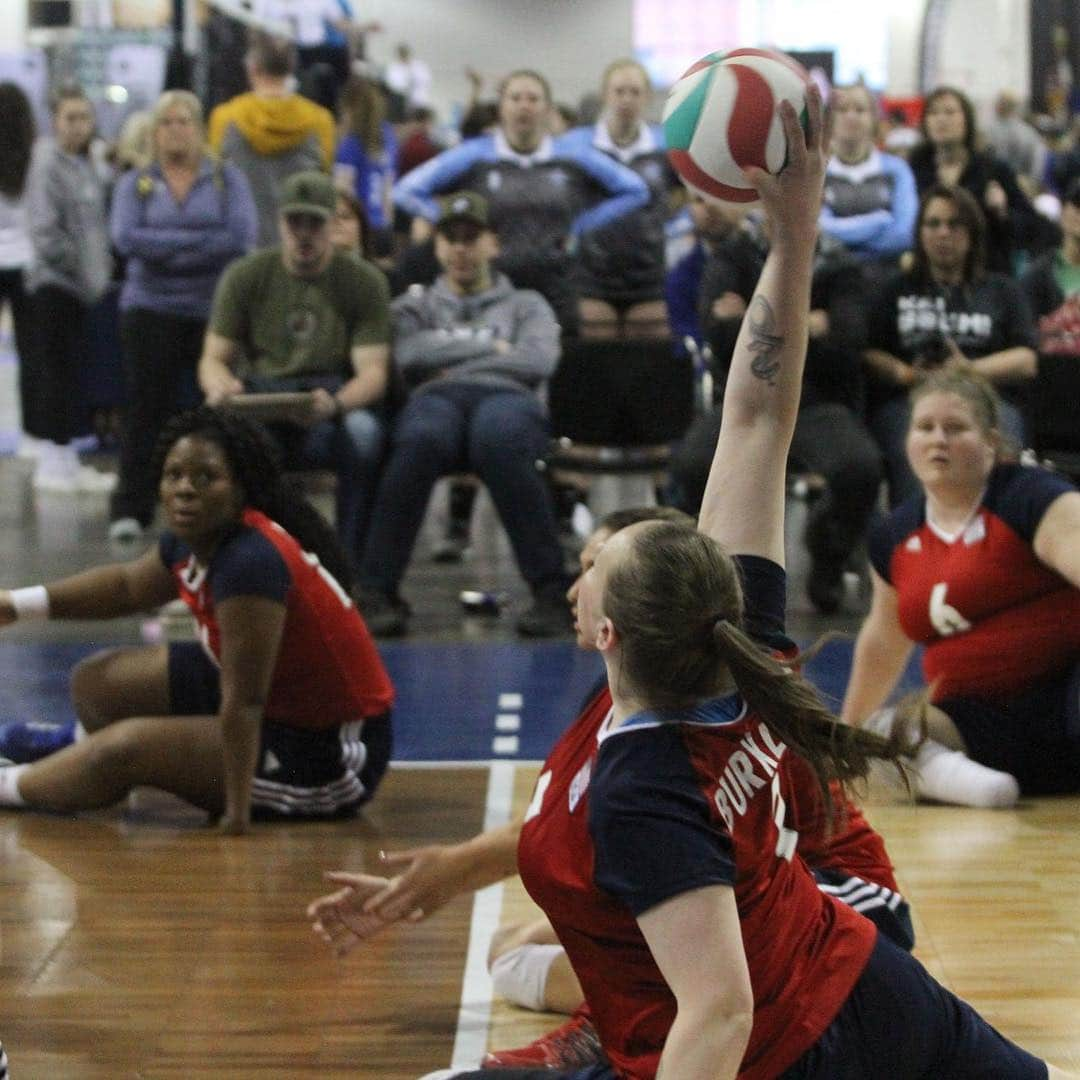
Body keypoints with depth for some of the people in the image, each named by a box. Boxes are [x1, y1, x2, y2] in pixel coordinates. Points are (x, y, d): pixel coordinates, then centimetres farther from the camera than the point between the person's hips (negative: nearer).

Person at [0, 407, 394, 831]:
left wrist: (237, 809, -31)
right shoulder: (192, 541, -4)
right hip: (276, 704, 9)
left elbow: (244, 703, -33)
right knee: (98, 679, 16)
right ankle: (74, 747, 53)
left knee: (127, 748, -16)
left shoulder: (250, 562, -33)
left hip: (330, 755, -9)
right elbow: (127, 585, 19)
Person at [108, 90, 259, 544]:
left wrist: (164, 248, -9)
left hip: (215, 310, 0)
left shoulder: (228, 179, 9)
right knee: (148, 404, -8)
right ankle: (130, 507, -6)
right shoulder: (134, 183, 11)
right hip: (152, 308, 0)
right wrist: (199, 240, -10)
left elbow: (242, 236, -8)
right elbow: (125, 238, -7)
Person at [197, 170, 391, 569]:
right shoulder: (245, 276, 7)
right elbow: (213, 359, 6)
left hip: (337, 402, -1)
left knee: (363, 431, -37)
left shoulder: (363, 281, 2)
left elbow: (373, 370, -7)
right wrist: (221, 385, -22)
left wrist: (335, 403, -31)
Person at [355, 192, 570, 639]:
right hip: (435, 400, 1)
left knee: (498, 441, -43)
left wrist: (453, 357, 8)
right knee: (421, 440, -42)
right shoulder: (415, 305, 33)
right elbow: (410, 356, 9)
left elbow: (539, 361, 8)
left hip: (508, 396, 0)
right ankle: (376, 591, -42)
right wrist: (492, 347, 11)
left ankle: (551, 593, -42)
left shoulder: (526, 304, 31)